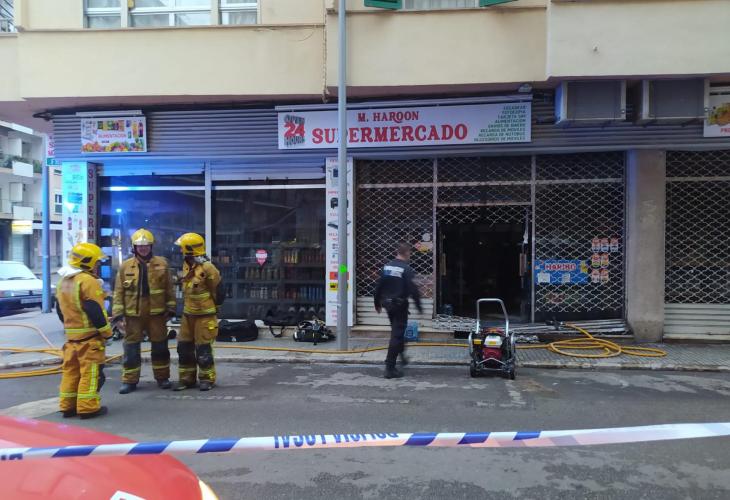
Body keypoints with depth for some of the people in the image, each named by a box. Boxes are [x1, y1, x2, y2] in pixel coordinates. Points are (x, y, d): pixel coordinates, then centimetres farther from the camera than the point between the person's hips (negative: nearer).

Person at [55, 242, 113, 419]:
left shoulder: (63, 281, 14)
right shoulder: (87, 280, -17)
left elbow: (60, 310, 20)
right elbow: (95, 311, -20)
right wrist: (106, 331, -11)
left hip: (71, 334, 9)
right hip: (90, 335, -9)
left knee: (70, 370, 14)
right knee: (90, 372, -3)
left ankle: (67, 406, 20)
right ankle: (88, 407, 0)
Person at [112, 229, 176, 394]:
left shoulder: (162, 263, 2)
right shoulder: (125, 266, 3)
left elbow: (169, 288, 4)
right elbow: (119, 291, 3)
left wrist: (171, 308, 1)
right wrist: (117, 312, -3)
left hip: (156, 313, 0)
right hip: (133, 314, 0)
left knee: (160, 347, 8)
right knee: (131, 347, 5)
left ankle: (162, 377, 22)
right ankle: (130, 380, 15)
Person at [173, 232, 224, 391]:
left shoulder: (207, 268, -18)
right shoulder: (186, 265, 8)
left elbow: (218, 290, -13)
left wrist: (211, 306, -3)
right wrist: (186, 305, 18)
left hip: (204, 315, -8)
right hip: (187, 314, 8)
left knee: (203, 349, -1)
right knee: (184, 347, 11)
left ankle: (207, 379, 12)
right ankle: (187, 378, 22)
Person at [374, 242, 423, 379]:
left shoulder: (387, 266, 5)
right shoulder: (406, 269, -15)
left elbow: (378, 286, 9)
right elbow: (413, 289, -18)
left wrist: (377, 303, 20)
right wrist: (419, 306, -9)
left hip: (387, 304, 7)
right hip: (400, 305, -7)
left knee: (397, 331, 26)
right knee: (397, 335, -3)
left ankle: (401, 355, 42)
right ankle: (390, 368, -3)